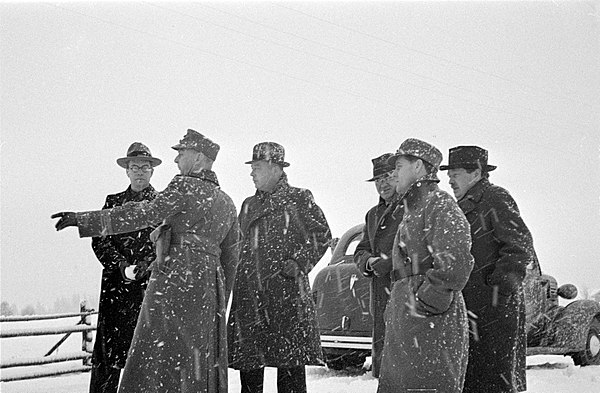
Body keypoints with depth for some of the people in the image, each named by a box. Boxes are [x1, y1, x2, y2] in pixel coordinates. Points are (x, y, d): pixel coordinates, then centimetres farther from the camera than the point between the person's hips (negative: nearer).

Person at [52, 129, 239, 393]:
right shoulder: (226, 202, 18)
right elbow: (231, 257, 20)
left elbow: (146, 214, -17)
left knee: (158, 354, -6)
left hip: (177, 277, -7)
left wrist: (84, 220, -18)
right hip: (209, 285, 8)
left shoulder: (186, 186, -4)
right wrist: (219, 304, 26)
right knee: (204, 359, 9)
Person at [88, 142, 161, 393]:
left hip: (151, 281, -1)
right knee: (109, 346, -3)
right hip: (116, 282, 2)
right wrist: (119, 263, -8)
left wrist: (146, 264, -12)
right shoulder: (114, 201, 15)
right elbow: (99, 240, 8)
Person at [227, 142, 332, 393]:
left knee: (290, 363, -4)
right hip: (248, 293, 5)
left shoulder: (298, 200, 3)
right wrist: (239, 274, 10)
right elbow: (237, 245, 25)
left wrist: (298, 263, -11)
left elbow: (322, 235, 0)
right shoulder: (249, 205, 20)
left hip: (286, 290, -5)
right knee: (247, 360, 7)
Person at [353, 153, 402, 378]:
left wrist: (389, 264, -17)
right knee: (381, 365, 11)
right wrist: (369, 262, -3)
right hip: (381, 303, 7)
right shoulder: (374, 214, 21)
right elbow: (360, 252, 20)